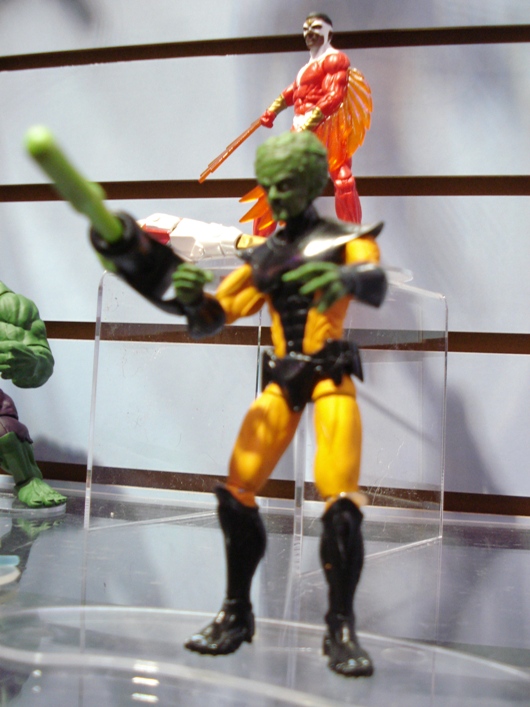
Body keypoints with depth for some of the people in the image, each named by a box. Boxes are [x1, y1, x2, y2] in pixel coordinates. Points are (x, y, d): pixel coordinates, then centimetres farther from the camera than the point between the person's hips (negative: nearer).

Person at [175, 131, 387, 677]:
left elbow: (375, 283, -19)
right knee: (235, 493, -3)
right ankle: (236, 615, 11)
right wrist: (192, 293, -13)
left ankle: (341, 629, 0)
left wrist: (345, 278, -43)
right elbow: (217, 311, 10)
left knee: (340, 503, -14)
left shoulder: (345, 239, 2)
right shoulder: (263, 257, 16)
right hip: (281, 383, 5)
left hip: (330, 378, -4)